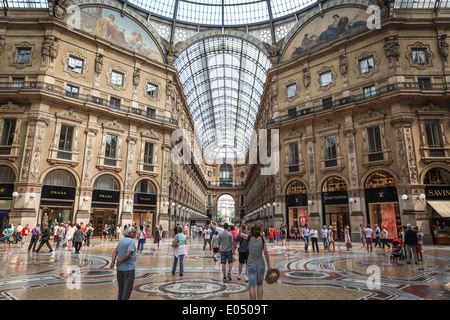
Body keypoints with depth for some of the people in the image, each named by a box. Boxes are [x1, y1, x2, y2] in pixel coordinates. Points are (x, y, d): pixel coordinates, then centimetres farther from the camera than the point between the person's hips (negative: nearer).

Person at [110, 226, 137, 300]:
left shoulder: (121, 240, 9)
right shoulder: (131, 241, -15)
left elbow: (115, 251, 3)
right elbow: (128, 254, -24)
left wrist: (113, 261, -7)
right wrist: (121, 260, -9)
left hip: (120, 268, 7)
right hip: (129, 267, -7)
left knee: (121, 287, 19)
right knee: (128, 287, 3)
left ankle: (120, 298, 26)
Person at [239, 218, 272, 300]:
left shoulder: (248, 238, -6)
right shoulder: (262, 239, -8)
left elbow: (240, 233, 13)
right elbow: (266, 253, -5)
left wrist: (243, 223, 9)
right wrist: (269, 266, 4)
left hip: (251, 265, 0)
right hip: (261, 265, 0)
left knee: (252, 286, 5)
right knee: (259, 285, 19)